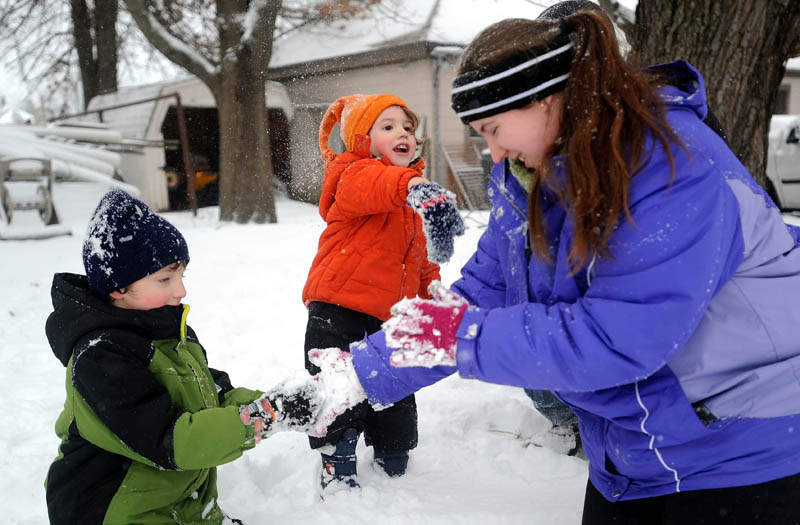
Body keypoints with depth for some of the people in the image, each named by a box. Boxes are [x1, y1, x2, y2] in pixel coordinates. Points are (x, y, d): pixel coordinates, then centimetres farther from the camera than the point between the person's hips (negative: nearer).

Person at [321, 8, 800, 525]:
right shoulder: (525, 181, -3)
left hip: (745, 449, -6)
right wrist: (362, 374, -5)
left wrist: (463, 337, -26)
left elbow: (619, 338, -32)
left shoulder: (673, 164, -27)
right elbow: (478, 296, -2)